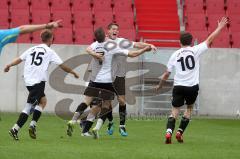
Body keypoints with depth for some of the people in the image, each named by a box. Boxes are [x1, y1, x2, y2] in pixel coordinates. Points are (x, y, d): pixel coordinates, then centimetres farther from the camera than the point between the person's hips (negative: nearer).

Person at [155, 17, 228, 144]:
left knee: (175, 110, 4)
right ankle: (180, 132, 11)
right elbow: (210, 39, 3)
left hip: (178, 86, 1)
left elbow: (166, 74, 9)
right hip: (192, 86, -1)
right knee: (189, 108, 19)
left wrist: (160, 86, 23)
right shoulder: (195, 50, -2)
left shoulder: (175, 55, 4)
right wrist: (219, 28, 14)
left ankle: (169, 132, -17)